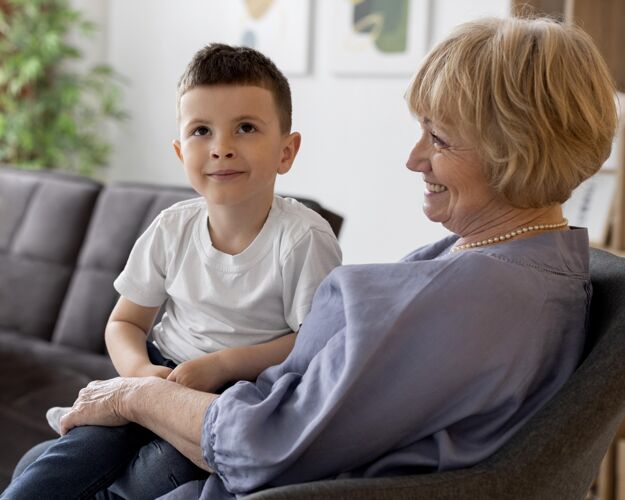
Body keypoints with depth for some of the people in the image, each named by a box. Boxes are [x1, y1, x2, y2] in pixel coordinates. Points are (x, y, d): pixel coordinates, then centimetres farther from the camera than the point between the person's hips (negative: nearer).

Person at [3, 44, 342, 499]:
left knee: (173, 461, -29)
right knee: (95, 439, -22)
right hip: (166, 374, 4)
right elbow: (125, 323, 9)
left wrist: (222, 365, -23)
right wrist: (140, 370, -14)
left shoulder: (303, 238, -15)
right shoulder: (172, 229, -1)